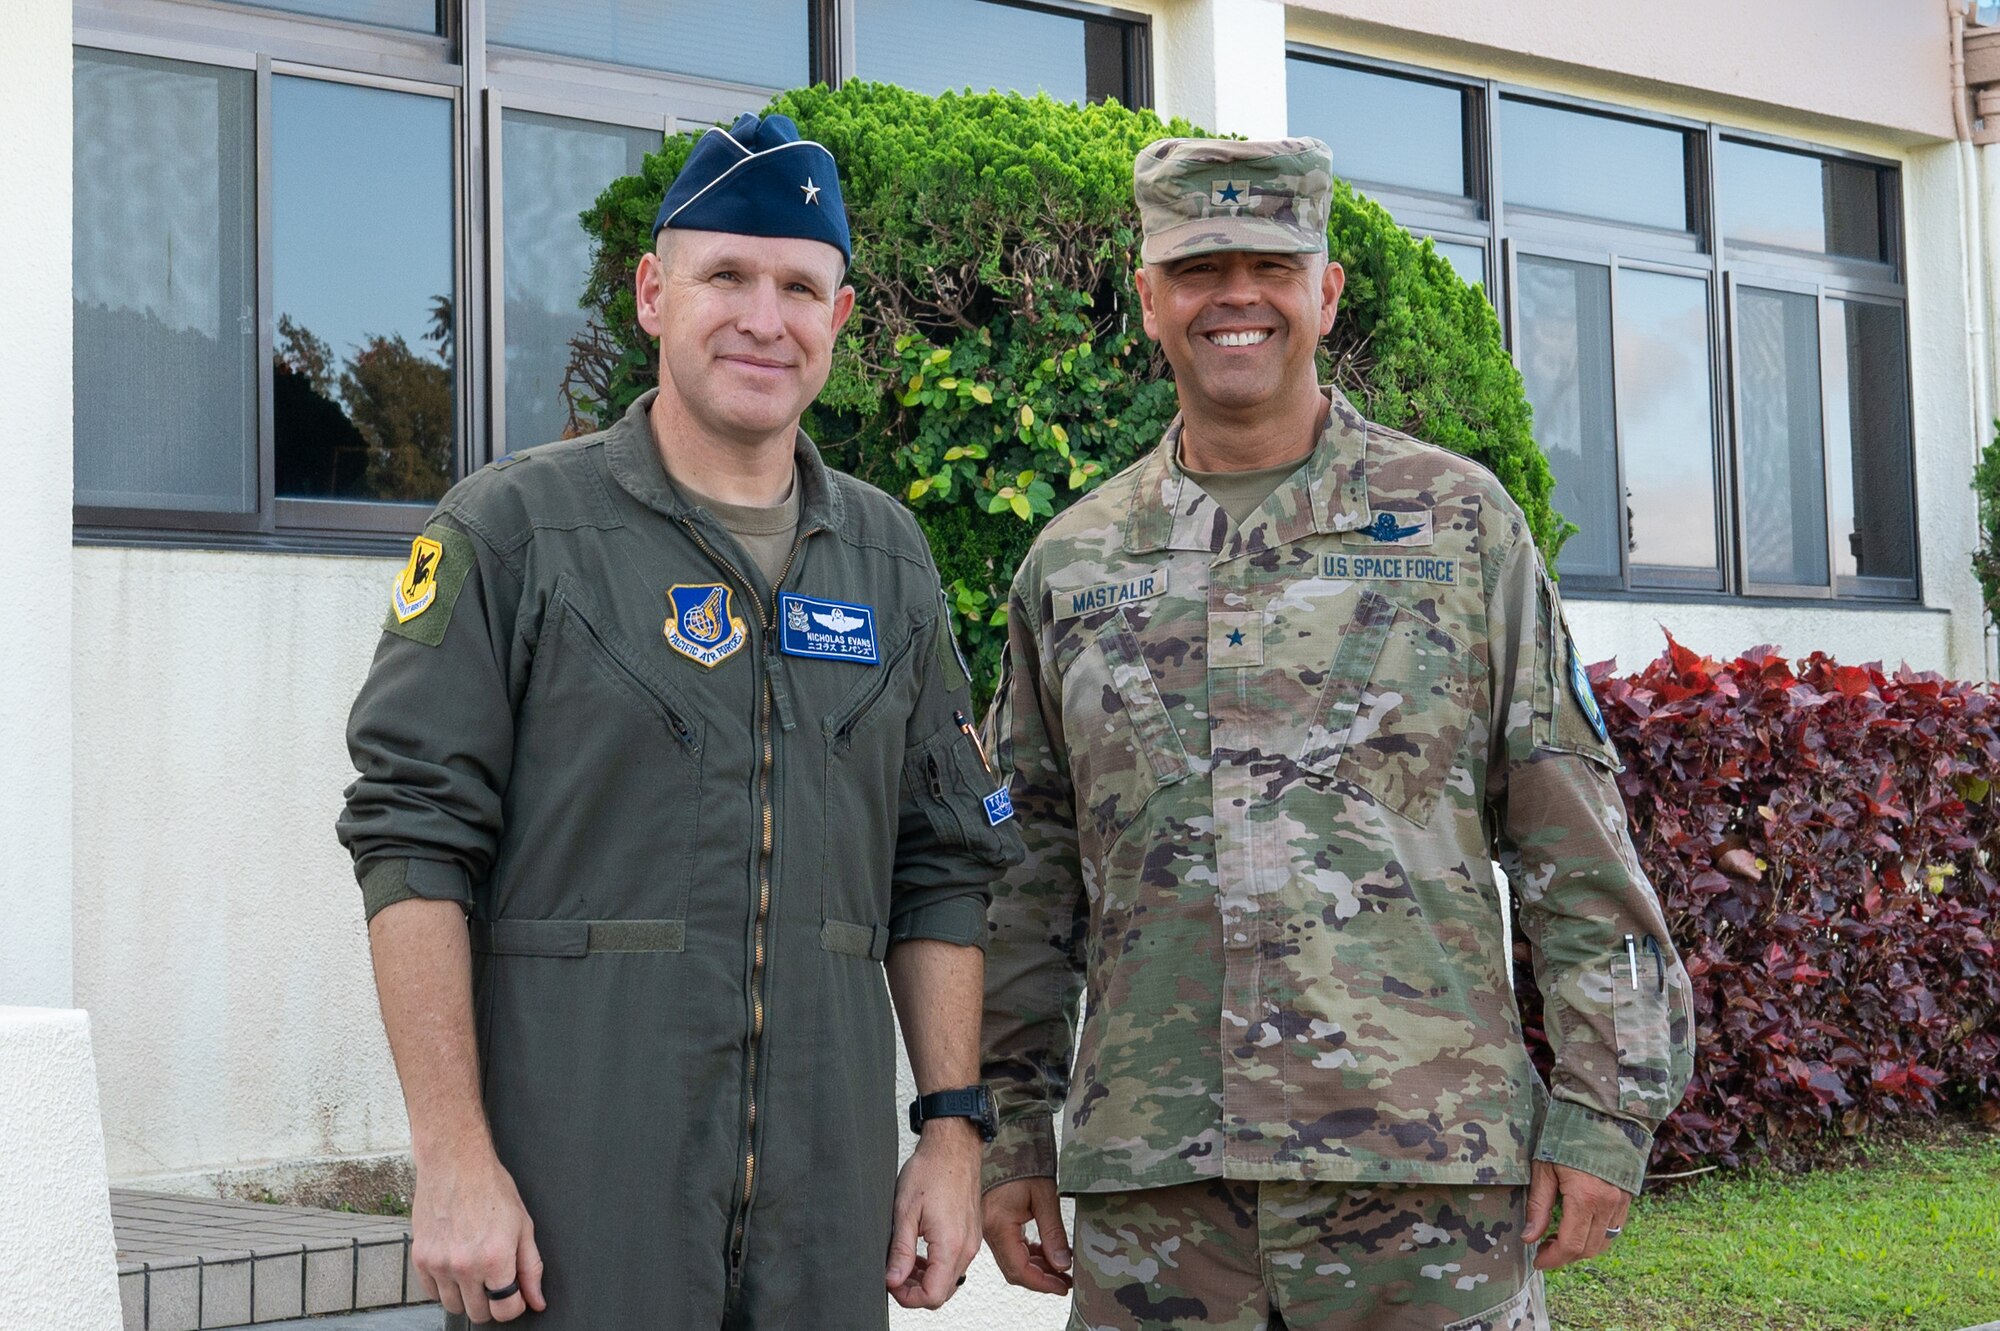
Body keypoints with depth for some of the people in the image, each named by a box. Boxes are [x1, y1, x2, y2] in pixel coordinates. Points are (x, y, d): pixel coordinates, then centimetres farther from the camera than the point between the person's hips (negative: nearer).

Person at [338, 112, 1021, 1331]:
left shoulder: (889, 557, 12)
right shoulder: (514, 528, -2)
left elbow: (945, 867, 14)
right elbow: (415, 844, -7)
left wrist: (954, 1128, 6)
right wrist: (454, 1158, -13)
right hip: (574, 1185, -4)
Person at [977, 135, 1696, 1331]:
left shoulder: (1458, 519, 5)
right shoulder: (1072, 565, 11)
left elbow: (1576, 842, 3)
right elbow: (1029, 874, 15)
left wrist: (1604, 1110, -3)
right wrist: (1010, 1131, 10)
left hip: (1427, 1162, -2)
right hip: (1148, 1188, 2)